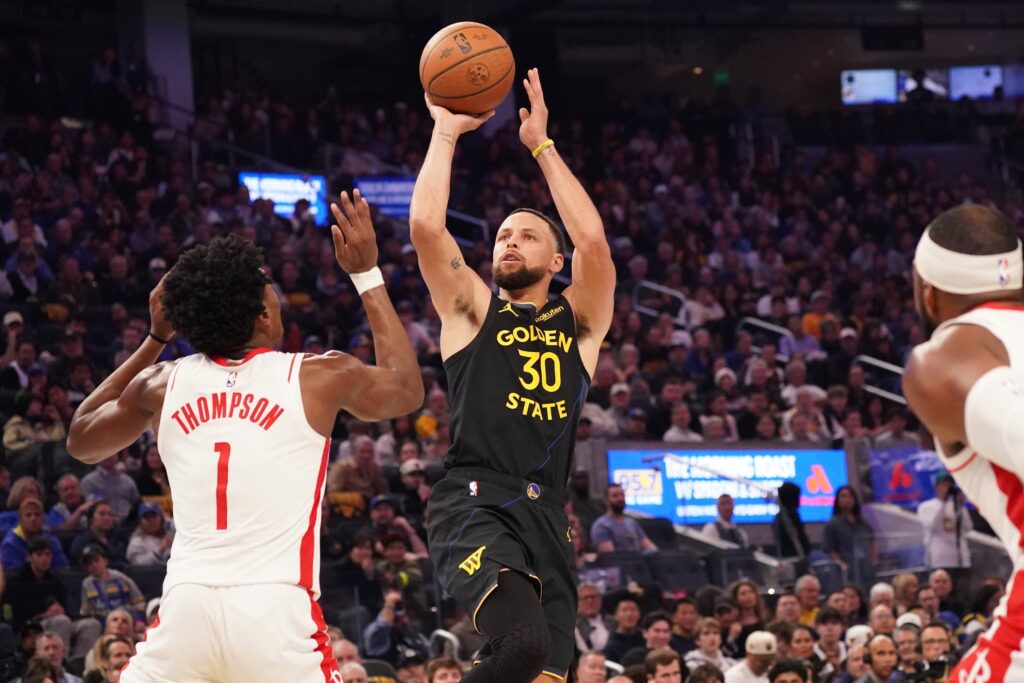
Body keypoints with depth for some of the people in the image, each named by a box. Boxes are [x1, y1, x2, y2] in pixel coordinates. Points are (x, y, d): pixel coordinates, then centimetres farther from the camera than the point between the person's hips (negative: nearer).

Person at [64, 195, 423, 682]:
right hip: (277, 613, -2)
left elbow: (81, 441, 32)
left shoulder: (162, 385, 11)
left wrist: (155, 338, 33)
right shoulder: (319, 377, 5)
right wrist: (367, 274, 31)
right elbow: (406, 391, 27)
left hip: (187, 607, 2)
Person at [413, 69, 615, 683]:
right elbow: (426, 226, -1)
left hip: (546, 518, 4)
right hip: (475, 508, -4)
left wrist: (542, 146, 5)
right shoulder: (472, 310, 14)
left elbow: (593, 241, 0)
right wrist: (446, 133, 6)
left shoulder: (578, 322, 18)